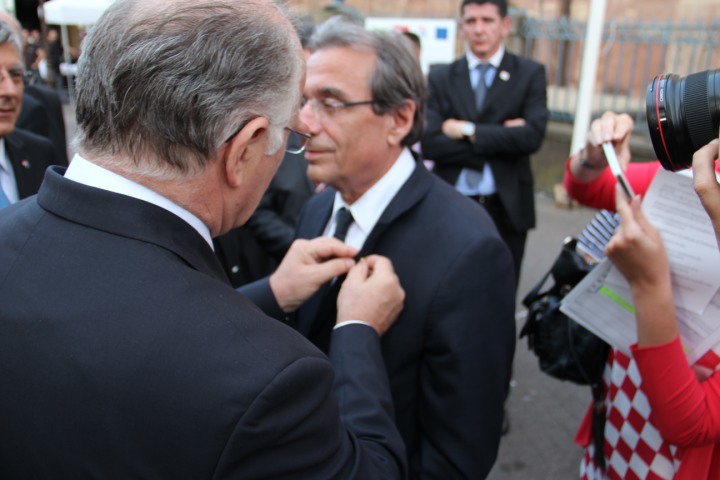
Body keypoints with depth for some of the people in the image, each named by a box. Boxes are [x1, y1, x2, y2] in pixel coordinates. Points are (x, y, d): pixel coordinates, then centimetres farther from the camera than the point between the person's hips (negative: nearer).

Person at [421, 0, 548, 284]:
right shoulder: (440, 78, 4)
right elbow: (429, 143, -10)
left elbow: (533, 136, -13)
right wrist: (501, 140, -13)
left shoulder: (530, 74, 2)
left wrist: (467, 131, -13)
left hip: (506, 209, 0)